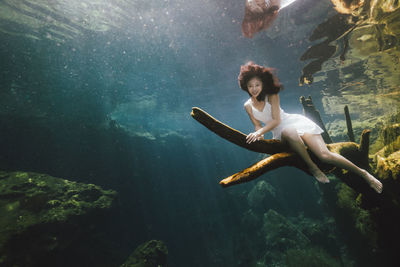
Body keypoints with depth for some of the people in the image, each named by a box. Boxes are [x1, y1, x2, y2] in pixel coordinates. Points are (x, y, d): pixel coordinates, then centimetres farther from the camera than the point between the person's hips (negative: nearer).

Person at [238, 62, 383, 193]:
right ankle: (312, 167, -21)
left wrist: (259, 132, -25)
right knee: (290, 133, -41)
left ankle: (363, 173, 1)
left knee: (325, 155, -19)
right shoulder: (248, 106, 5)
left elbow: (276, 120, -12)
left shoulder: (272, 96, -5)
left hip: (296, 122, -2)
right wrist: (258, 133, -16)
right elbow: (257, 125, 8)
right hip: (280, 133, 2)